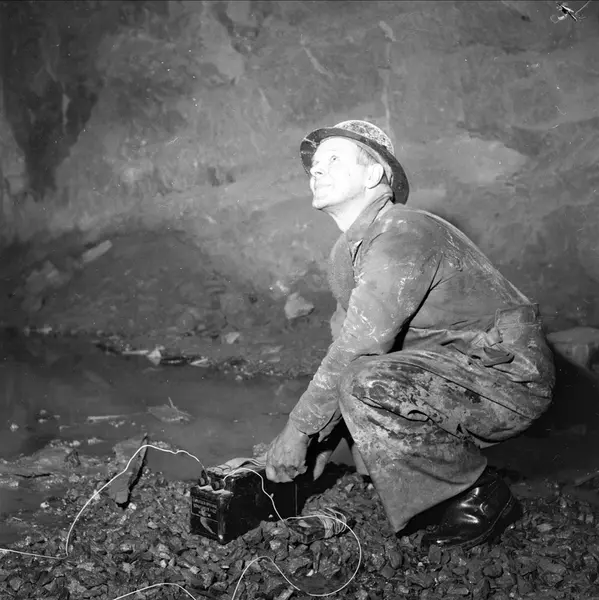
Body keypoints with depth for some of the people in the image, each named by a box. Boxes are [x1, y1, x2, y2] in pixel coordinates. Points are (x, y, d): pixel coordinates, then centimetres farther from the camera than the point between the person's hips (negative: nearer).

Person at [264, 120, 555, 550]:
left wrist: (298, 432, -16)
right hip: (458, 370, 10)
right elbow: (346, 341, 14)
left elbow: (358, 349, -24)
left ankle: (482, 498, -10)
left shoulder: (401, 233, -20)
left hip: (511, 376, -10)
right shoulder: (351, 248, 12)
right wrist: (322, 441, 8)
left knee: (367, 383, -29)